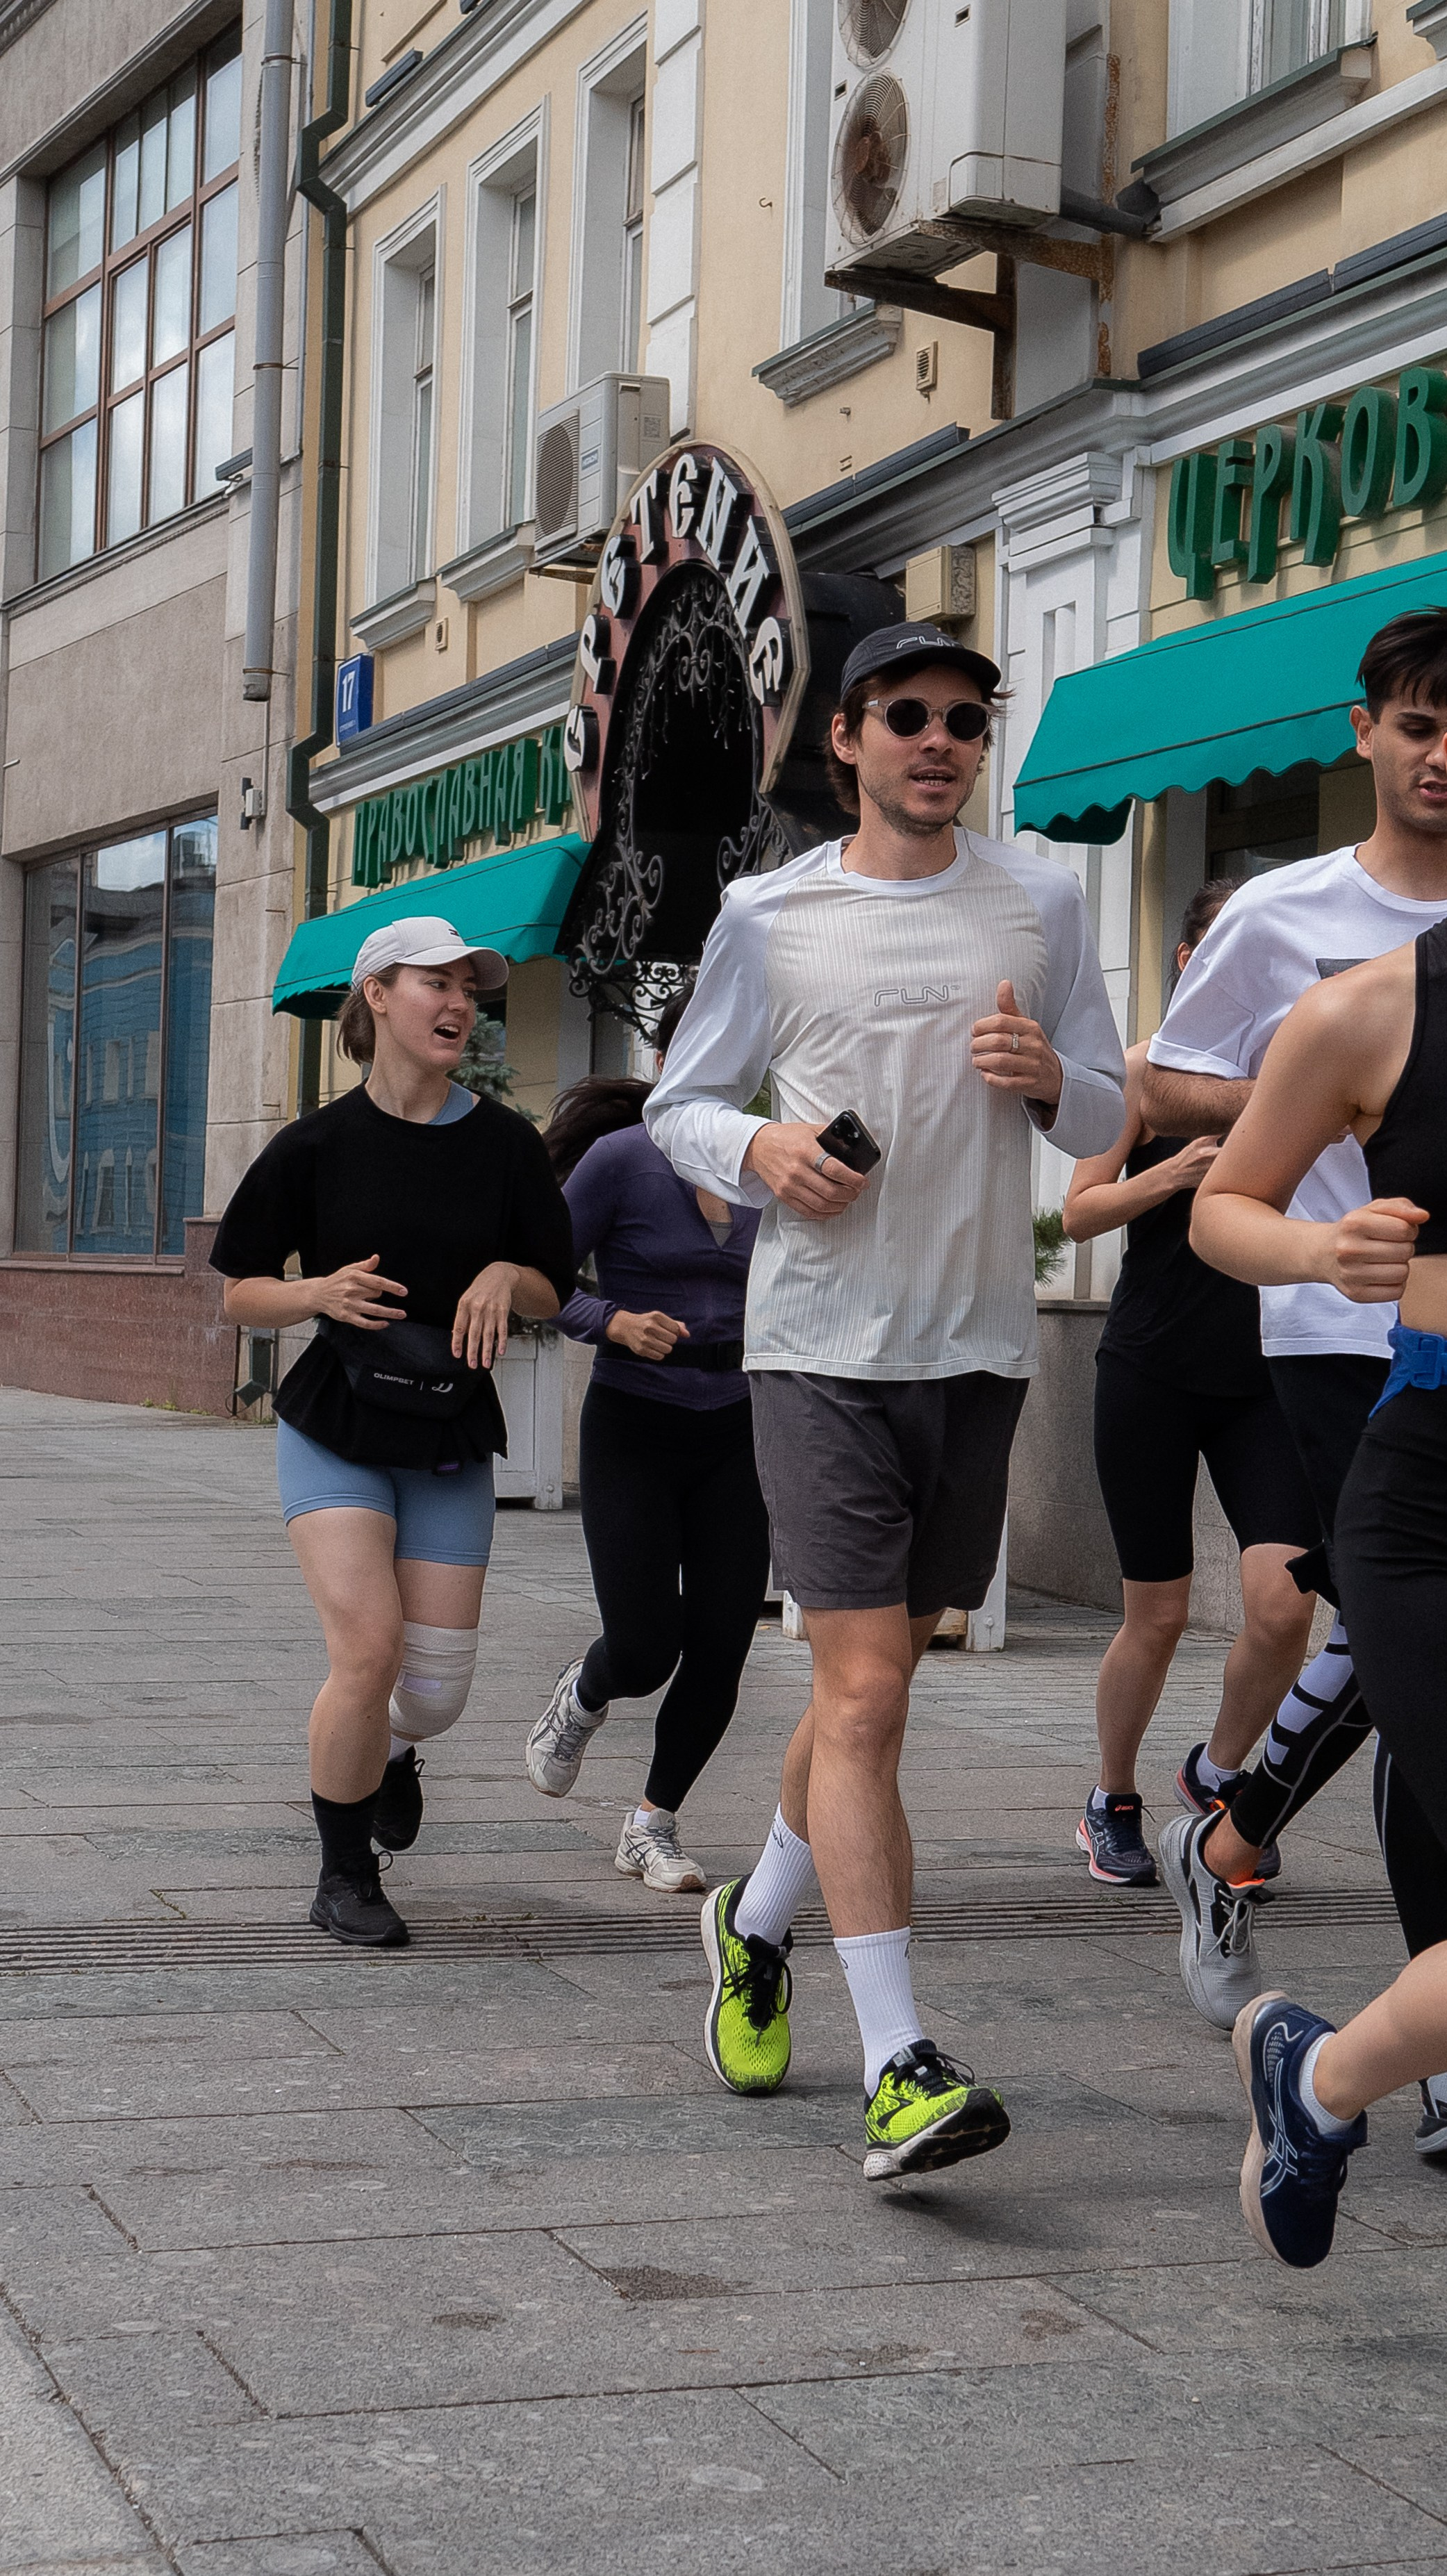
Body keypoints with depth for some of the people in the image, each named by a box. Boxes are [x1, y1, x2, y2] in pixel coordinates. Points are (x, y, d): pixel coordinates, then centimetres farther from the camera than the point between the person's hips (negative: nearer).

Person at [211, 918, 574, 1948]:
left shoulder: (505, 1146, -1)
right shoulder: (318, 1147, -5)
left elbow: (554, 1292, 8)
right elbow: (241, 1291, 1)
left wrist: (505, 1277, -14)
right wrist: (321, 1293, -19)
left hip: (450, 1441, 2)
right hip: (335, 1428, -2)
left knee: (438, 1687, 2)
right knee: (369, 1650, -16)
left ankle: (392, 1749, 41)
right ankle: (345, 1876, 5)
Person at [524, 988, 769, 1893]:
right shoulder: (623, 1158, -9)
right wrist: (616, 1322, -23)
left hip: (733, 1435, 4)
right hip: (633, 1429, -4)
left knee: (721, 1647, 0)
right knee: (644, 1651, -5)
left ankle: (653, 1826, 18)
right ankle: (583, 1696, 33)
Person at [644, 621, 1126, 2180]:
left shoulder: (1039, 903, 9)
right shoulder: (767, 916, 3)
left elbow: (1109, 1119, 13)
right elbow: (678, 1106, 11)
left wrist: (1049, 1076, -10)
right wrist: (757, 1149, -11)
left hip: (978, 1348, 3)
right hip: (820, 1347, -3)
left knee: (875, 1677, 15)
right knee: (863, 1696, -12)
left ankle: (756, 1922, 41)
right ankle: (897, 2070, -12)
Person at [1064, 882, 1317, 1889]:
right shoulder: (1146, 1070, 0)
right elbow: (1078, 1212, -2)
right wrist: (1173, 1173, -18)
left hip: (1265, 1371, 2)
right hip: (1154, 1370, -2)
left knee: (1284, 1602, -12)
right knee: (1158, 1614, 3)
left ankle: (1218, 1773, 17)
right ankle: (1112, 1804, 28)